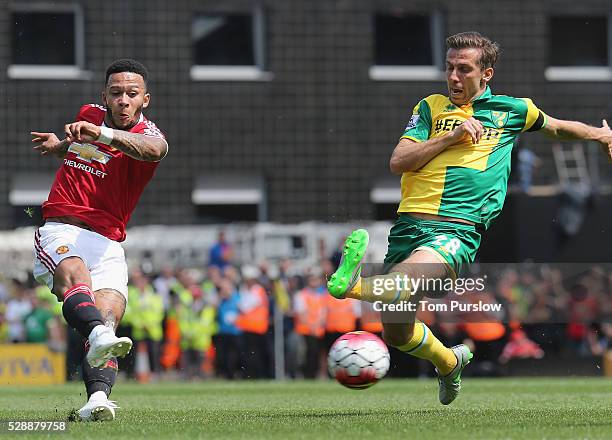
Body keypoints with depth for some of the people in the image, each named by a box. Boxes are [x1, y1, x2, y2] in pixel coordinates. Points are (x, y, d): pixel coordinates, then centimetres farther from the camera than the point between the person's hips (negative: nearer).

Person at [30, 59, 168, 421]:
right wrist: (60, 146, 19)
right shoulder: (89, 115, 14)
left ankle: (97, 398, -40)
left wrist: (100, 133, -45)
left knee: (109, 314, -24)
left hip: (107, 242, -1)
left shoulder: (148, 134, 0)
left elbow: (153, 148, -29)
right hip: (60, 231, 1)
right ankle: (98, 336, -62)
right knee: (74, 272, -34)